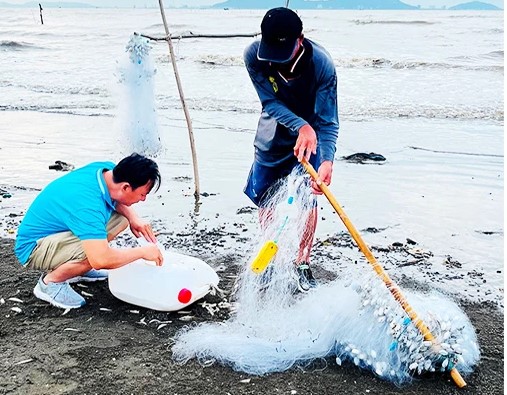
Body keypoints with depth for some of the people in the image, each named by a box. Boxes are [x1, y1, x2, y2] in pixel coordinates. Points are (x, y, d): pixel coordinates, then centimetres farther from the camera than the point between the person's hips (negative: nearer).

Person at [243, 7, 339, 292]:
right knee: (266, 201, 8)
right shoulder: (254, 56, -27)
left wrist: (327, 161, -47)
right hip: (274, 133, 2)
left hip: (311, 133, -2)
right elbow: (271, 103, -22)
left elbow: (328, 122, -31)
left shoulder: (322, 63, -32)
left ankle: (303, 263, 19)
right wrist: (302, 127, -39)